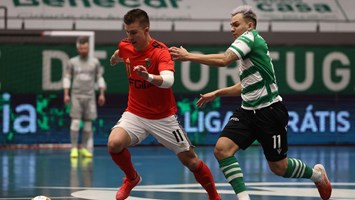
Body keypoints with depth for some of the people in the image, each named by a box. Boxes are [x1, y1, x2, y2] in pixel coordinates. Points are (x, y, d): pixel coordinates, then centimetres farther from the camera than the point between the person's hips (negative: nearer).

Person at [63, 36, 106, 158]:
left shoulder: (94, 62, 8)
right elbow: (67, 78, 5)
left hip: (90, 96, 2)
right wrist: (66, 94, -3)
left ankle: (84, 148, 8)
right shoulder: (72, 62, 5)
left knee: (88, 123, 1)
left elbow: (100, 78, 12)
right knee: (75, 121, -8)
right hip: (76, 96, -2)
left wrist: (102, 94, 5)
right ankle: (74, 148, -4)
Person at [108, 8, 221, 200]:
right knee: (114, 144, -23)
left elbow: (168, 80, -43)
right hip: (135, 113, 3)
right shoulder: (125, 46, -6)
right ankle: (131, 178, 7)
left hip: (163, 117, -3)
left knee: (189, 159, 1)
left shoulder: (160, 51, -24)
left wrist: (149, 77, -61)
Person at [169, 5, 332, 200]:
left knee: (279, 167, 4)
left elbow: (224, 60, -27)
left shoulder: (250, 37, -12)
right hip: (248, 111, 8)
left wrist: (188, 56, -24)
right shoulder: (248, 47, 16)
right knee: (222, 148, -15)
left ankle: (317, 174, 33)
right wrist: (217, 93, 21)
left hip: (269, 112, -8)